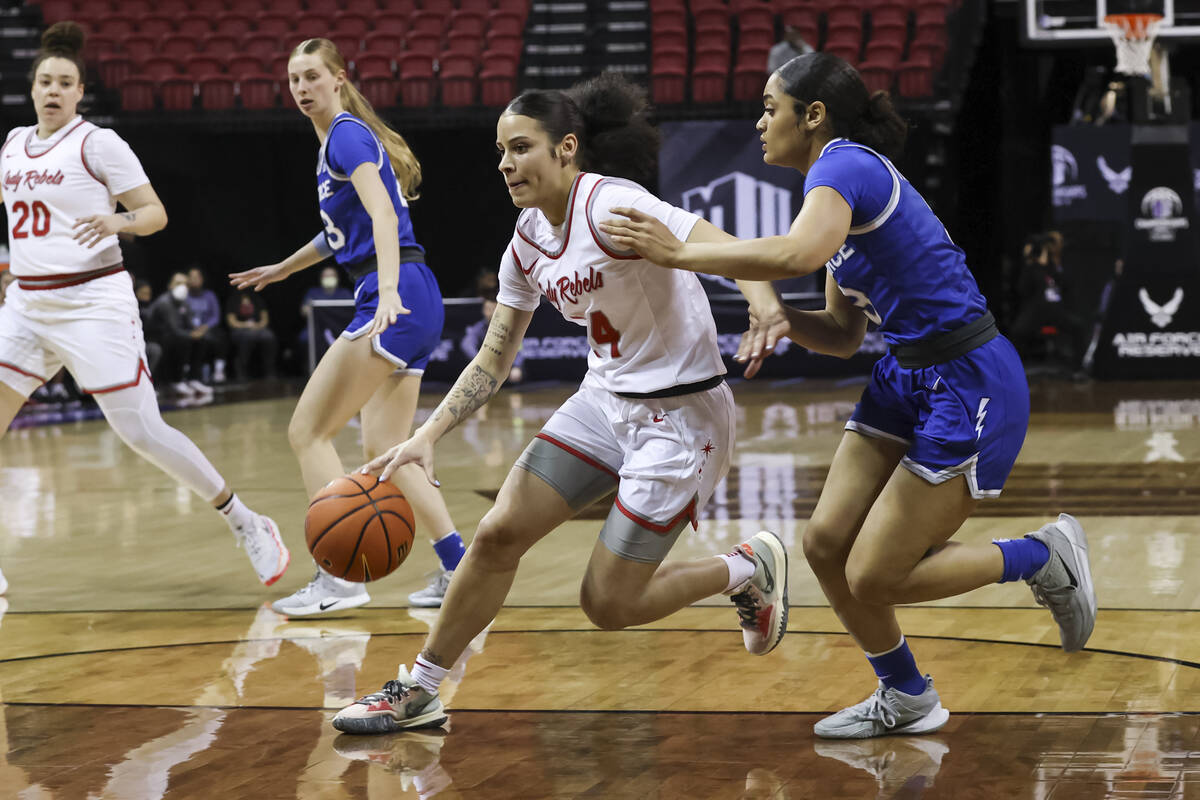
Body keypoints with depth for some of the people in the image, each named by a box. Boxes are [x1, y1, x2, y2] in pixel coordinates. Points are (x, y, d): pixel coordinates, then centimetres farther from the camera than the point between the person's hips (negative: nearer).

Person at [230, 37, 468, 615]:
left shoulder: (347, 134, -7)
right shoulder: (337, 141, 22)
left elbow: (382, 212, -22)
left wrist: (388, 290, -35)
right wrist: (282, 269, 48)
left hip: (396, 300, -10)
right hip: (413, 306, 10)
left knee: (307, 431, -7)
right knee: (383, 449, 11)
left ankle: (340, 578, -10)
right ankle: (458, 567, 7)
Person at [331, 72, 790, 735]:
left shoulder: (611, 206, -21)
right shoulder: (527, 244, 4)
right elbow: (493, 361, 11)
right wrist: (426, 438, 0)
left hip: (682, 413, -7)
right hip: (606, 401, 7)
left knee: (608, 604, -4)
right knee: (498, 534, -2)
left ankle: (748, 569, 20)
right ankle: (419, 692, 13)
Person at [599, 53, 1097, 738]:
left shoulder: (845, 164, -16)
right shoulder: (844, 186, 14)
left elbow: (797, 254, -38)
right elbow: (844, 335, 16)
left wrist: (680, 253, -28)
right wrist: (785, 320, -6)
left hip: (971, 388, -9)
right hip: (907, 379, 9)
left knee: (873, 577, -5)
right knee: (826, 543, 5)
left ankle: (1044, 555, 14)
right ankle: (906, 700, 24)